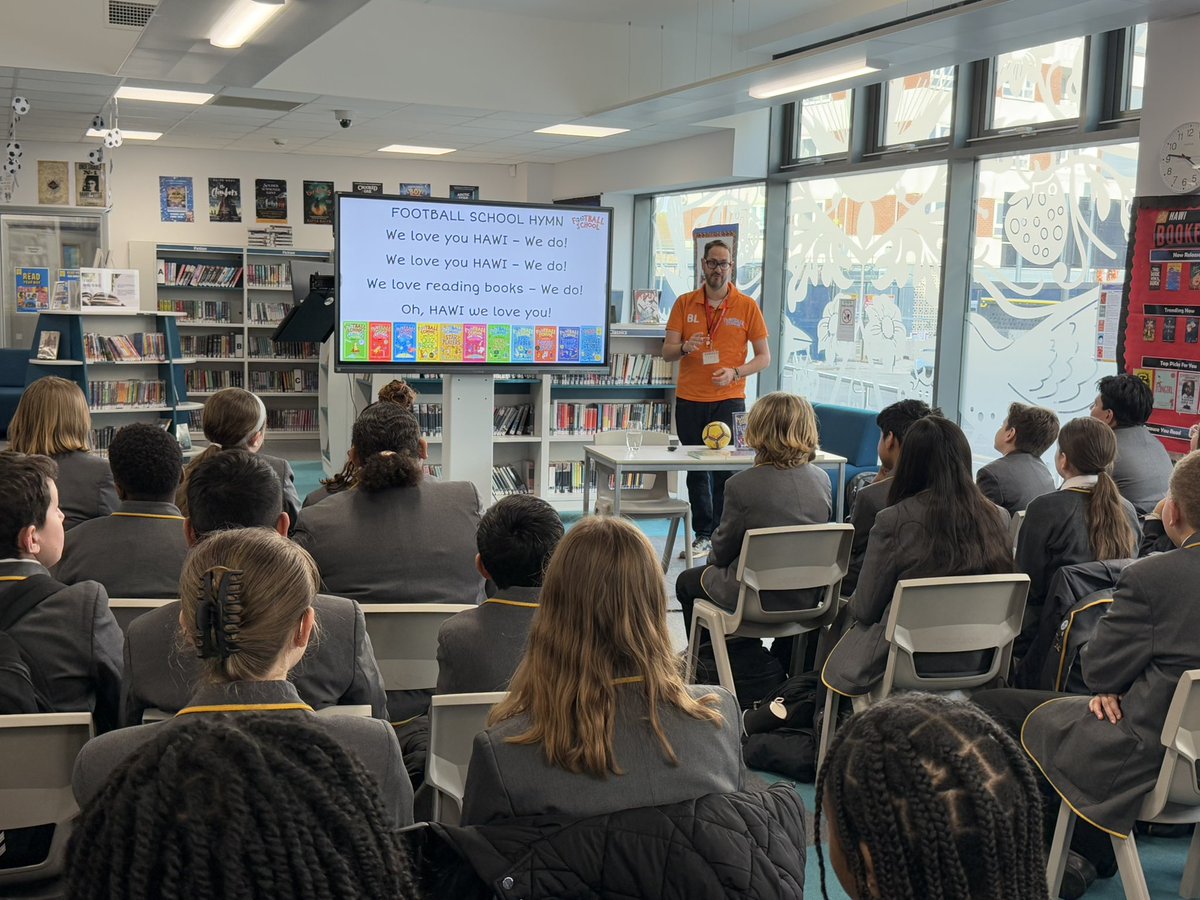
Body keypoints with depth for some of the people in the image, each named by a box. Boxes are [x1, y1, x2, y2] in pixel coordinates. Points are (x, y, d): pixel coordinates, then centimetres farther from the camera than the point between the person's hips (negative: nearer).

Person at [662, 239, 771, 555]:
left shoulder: (747, 306, 1)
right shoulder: (684, 304, 6)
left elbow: (764, 357, 3)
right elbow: (667, 352, 3)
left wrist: (734, 372, -15)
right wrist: (685, 347, -19)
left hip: (729, 400, -2)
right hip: (689, 399, 2)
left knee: (726, 468, -6)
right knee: (696, 469, 7)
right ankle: (703, 535, 15)